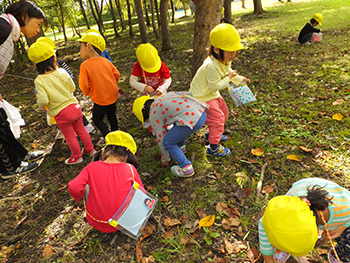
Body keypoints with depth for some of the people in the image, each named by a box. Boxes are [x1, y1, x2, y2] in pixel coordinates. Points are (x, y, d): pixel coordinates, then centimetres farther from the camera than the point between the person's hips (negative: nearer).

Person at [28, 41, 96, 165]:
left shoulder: (39, 81, -17)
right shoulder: (62, 72, -7)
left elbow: (43, 101, -21)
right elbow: (72, 88, 4)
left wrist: (38, 100, 2)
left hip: (61, 113, -4)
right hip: (74, 106, 4)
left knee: (70, 136, 15)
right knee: (81, 130, 23)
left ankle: (77, 157, 33)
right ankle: (90, 149, 39)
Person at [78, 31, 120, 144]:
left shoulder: (85, 65, -19)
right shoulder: (106, 61, -4)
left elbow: (84, 86, -17)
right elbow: (116, 74, 4)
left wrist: (87, 92, 6)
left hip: (100, 100, -6)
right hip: (113, 95, 6)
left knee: (97, 119, 14)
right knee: (111, 116, 24)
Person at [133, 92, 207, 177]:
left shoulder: (154, 115, 7)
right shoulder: (167, 96, 26)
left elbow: (161, 138, 12)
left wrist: (165, 159, 28)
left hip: (191, 120, -9)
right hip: (202, 112, 9)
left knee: (168, 142, 8)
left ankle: (186, 168, 11)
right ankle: (180, 147, 56)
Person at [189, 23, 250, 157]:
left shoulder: (225, 61, -2)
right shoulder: (212, 66, -34)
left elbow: (228, 72, 17)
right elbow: (215, 86, -31)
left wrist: (239, 79, 4)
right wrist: (228, 78, -22)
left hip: (212, 93, 10)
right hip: (202, 97, -10)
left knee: (223, 111, 21)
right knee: (217, 117, -9)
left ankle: (212, 133, 43)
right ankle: (213, 148, 5)